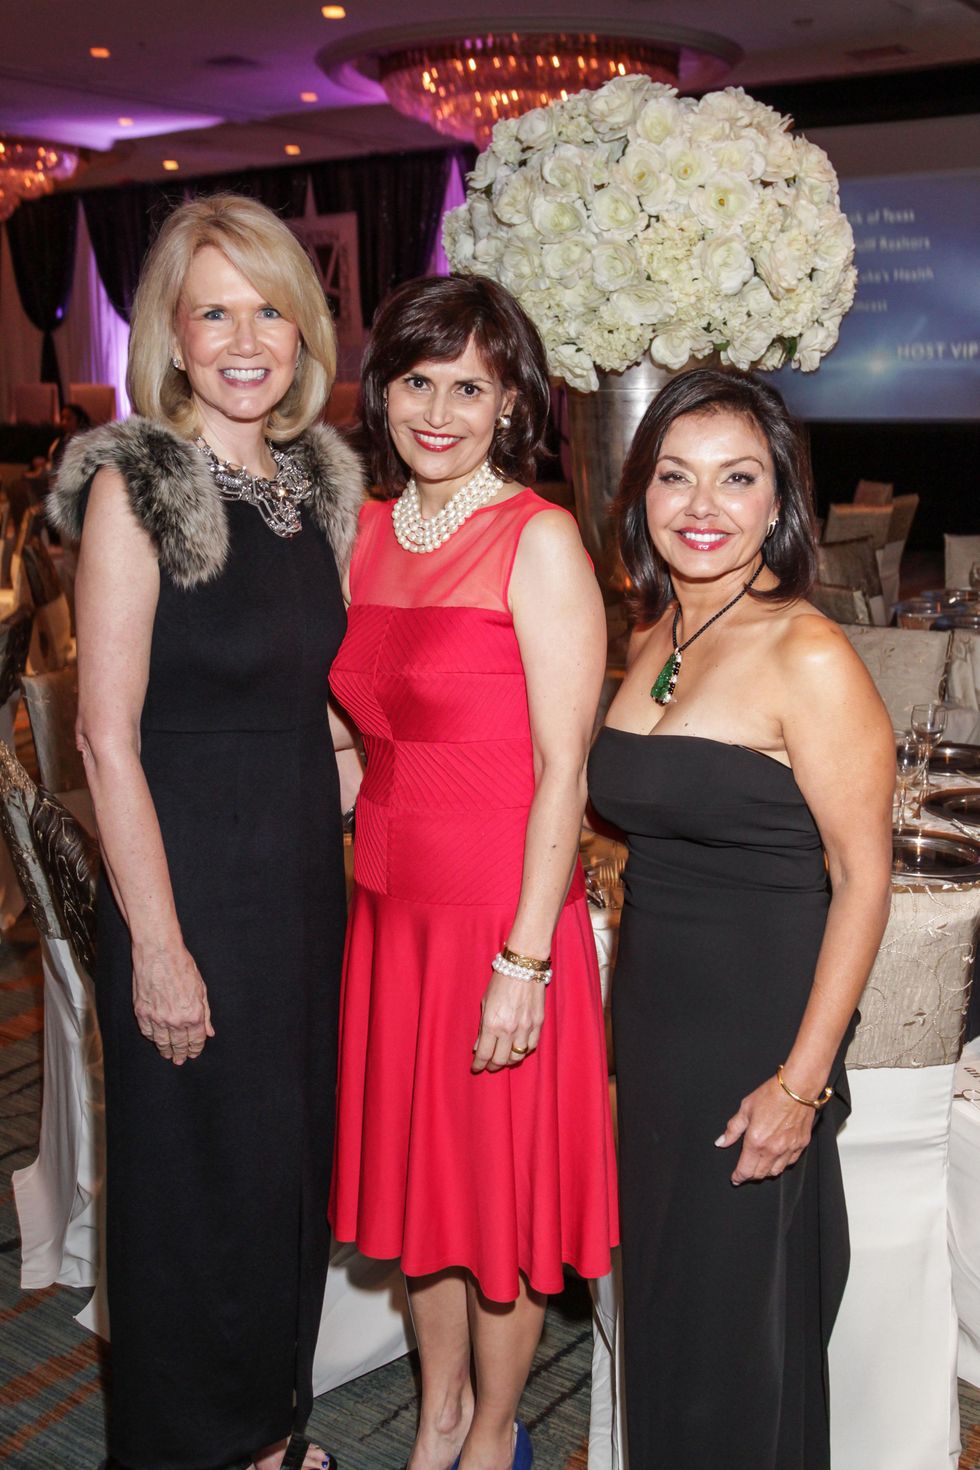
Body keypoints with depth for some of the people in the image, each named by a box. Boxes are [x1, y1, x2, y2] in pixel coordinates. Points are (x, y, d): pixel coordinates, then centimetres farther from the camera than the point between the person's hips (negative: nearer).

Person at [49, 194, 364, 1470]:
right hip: (189, 875, -6)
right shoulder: (132, 487, -14)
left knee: (295, 1152, 19)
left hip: (308, 871, 7)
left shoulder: (320, 481, 6)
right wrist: (158, 943, -17)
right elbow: (109, 738, -16)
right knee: (197, 1174, 9)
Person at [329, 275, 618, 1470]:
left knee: (500, 1185, 10)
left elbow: (564, 768, -15)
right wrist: (363, 889, 9)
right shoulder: (368, 532, 7)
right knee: (413, 1169, 19)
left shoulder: (539, 540, -12)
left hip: (501, 915, -6)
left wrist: (526, 958, -17)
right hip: (388, 908, 6)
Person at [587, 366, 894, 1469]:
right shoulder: (650, 641, 6)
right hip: (649, 1014, 7)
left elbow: (862, 877, -16)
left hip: (757, 1029, -7)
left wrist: (801, 1082, -17)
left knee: (739, 1330, 9)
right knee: (661, 1305, 20)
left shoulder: (808, 656, -16)